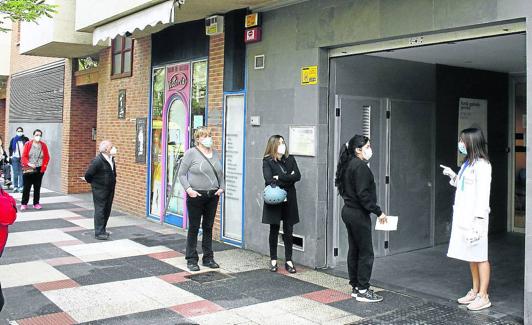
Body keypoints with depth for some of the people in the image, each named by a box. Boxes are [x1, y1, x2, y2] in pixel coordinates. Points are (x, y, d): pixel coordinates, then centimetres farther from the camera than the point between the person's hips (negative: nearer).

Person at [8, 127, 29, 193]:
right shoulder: (13, 139, 10)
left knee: (22, 173, -3)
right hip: (15, 158, 1)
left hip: (23, 158, -1)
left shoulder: (26, 139, 7)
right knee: (15, 173, 1)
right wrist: (10, 156, 6)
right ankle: (15, 187, 6)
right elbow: (10, 148, 13)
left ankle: (21, 187, 0)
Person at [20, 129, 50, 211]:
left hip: (39, 170, 2)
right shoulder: (28, 144, -2)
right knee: (26, 187, 1)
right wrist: (28, 163, -19)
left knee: (37, 187, 7)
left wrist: (44, 166, -4)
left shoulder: (43, 145, 4)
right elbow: (24, 156, -4)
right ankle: (24, 204, 8)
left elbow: (47, 157, 6)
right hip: (28, 170, -2)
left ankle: (36, 203, 14)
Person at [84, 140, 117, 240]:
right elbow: (88, 175, -15)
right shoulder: (97, 161, -20)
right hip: (100, 190, -8)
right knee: (100, 210, -4)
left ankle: (102, 229, 26)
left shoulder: (111, 159, 6)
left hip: (109, 190, 8)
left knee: (107, 210, 13)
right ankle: (99, 233, 1)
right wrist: (93, 183, 0)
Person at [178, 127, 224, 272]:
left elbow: (220, 173, 19)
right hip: (196, 196, -5)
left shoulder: (215, 153, 11)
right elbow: (181, 174, -6)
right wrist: (188, 189, -16)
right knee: (194, 227, 3)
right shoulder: (191, 153, -6)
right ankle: (191, 260, 13)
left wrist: (222, 187, 5)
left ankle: (208, 258, 23)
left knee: (208, 227, 12)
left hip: (213, 196, 5)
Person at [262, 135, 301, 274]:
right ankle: (273, 260, 20)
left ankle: (289, 261, 14)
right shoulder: (267, 161, -4)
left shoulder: (290, 159, 7)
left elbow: (298, 176, -7)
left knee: (288, 231, 5)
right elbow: (269, 180, -17)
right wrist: (288, 179, -13)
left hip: (289, 200, 3)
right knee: (274, 230, 8)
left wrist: (280, 177, -15)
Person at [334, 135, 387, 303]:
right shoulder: (360, 166, -16)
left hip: (348, 211, 10)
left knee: (354, 250, 14)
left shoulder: (348, 165, 12)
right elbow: (363, 194, -22)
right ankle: (363, 290, 5)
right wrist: (378, 212, -15)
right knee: (366, 252, -1)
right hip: (358, 214, -10)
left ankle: (356, 287, 22)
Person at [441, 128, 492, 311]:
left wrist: (478, 219, -21)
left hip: (475, 218, -9)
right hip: (463, 217, 9)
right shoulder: (467, 163, 14)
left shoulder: (482, 165, -12)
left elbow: (483, 193, -17)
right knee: (471, 256, 15)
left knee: (479, 256, -1)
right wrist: (453, 176, 11)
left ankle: (483, 296, 6)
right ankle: (475, 291, 25)